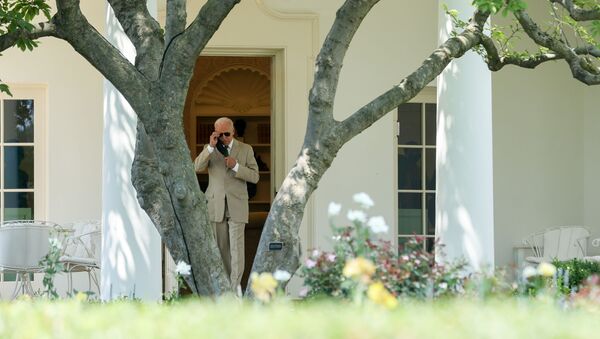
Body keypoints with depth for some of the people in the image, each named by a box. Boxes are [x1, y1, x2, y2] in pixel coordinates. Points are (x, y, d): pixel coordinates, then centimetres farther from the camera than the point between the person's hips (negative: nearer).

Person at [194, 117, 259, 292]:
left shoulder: (246, 149, 3)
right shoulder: (210, 149, 7)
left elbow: (255, 176, -2)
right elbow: (197, 167, -11)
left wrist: (236, 166, -16)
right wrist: (211, 147, -19)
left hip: (236, 205, -2)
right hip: (216, 205, 2)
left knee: (236, 246, -9)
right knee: (221, 246, 6)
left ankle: (235, 285, -7)